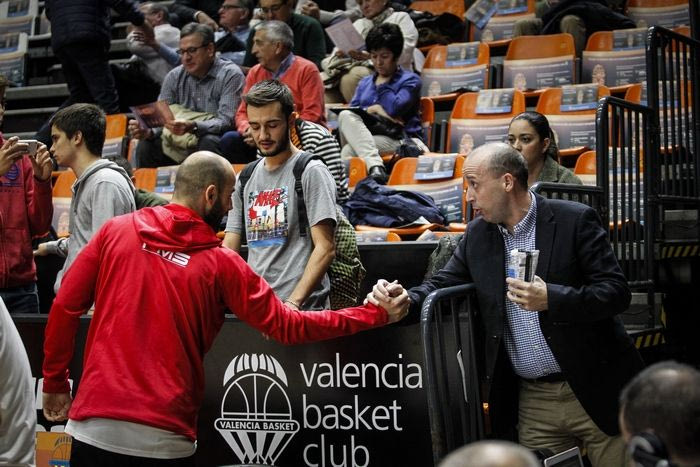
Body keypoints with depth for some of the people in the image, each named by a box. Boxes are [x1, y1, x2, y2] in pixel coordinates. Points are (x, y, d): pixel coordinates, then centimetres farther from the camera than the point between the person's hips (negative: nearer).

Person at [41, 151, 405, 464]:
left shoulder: (116, 231, 3)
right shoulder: (220, 265, -1)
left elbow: (65, 307, 3)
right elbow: (287, 327, 1)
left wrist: (54, 383, 15)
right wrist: (377, 314, 9)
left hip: (94, 426, 2)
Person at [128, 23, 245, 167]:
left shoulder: (230, 74, -8)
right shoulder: (174, 77, 8)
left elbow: (226, 121, -17)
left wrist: (193, 127, -35)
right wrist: (148, 131, -22)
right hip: (179, 143, 4)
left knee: (208, 143, -36)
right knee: (145, 145, -21)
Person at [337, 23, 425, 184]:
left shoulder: (410, 80, 10)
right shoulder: (364, 82, 26)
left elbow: (394, 109, -9)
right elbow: (351, 111, 12)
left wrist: (382, 84, 6)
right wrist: (373, 109, -6)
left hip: (399, 139, -5)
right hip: (366, 137, 5)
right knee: (345, 116, -29)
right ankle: (374, 165, -46)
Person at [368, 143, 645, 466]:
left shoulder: (575, 221, -9)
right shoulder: (477, 235, 7)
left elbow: (617, 292, -12)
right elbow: (442, 284, 10)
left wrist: (551, 298, -25)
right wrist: (405, 300, -12)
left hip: (596, 391, -4)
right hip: (533, 401, 4)